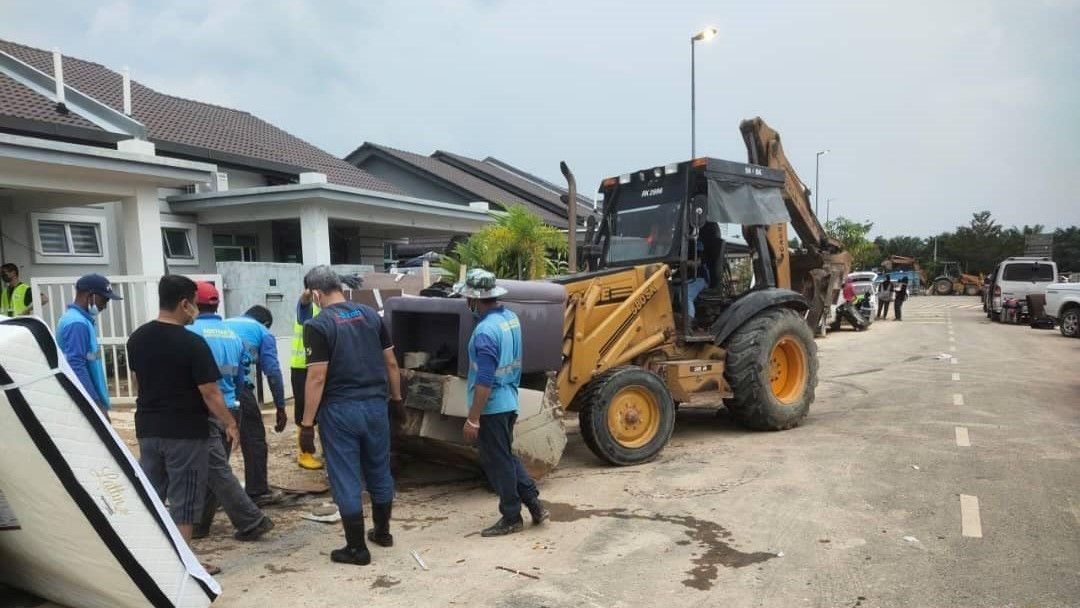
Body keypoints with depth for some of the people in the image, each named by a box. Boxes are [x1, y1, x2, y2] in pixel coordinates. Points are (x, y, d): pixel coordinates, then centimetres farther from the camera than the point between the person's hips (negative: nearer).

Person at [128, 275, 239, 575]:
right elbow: (210, 393, -16)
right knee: (183, 500, 4)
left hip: (148, 429, 7)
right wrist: (229, 423, -4)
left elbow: (138, 382, 16)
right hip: (186, 432, -6)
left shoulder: (137, 338, 4)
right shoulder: (192, 343, -18)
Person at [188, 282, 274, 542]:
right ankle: (200, 523, 27)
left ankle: (252, 522, -2)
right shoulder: (234, 335, 9)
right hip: (231, 409, 7)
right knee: (212, 469, 17)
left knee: (217, 471, -1)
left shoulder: (191, 332, -10)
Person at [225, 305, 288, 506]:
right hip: (238, 386, -5)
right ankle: (257, 492, 11)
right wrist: (280, 408, 10)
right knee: (254, 438, 7)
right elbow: (273, 373, 7)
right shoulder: (263, 333, 16)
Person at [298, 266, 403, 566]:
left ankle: (357, 548, 14)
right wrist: (396, 397, 19)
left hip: (339, 410, -5)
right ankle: (382, 531, 33)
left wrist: (307, 424, -11)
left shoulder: (318, 325, -11)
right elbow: (391, 363, 8)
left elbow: (317, 378, -15)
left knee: (346, 479, 6)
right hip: (375, 406, 5)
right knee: (379, 471, 18)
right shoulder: (371, 315, 5)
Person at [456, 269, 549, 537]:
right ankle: (534, 504, 21)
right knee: (507, 457, 21)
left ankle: (511, 518, 19)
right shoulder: (511, 317, 2)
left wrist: (473, 419, -20)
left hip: (492, 407, -9)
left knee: (497, 463, 6)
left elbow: (484, 382, -25)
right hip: (509, 401, 9)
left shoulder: (485, 331, -25)